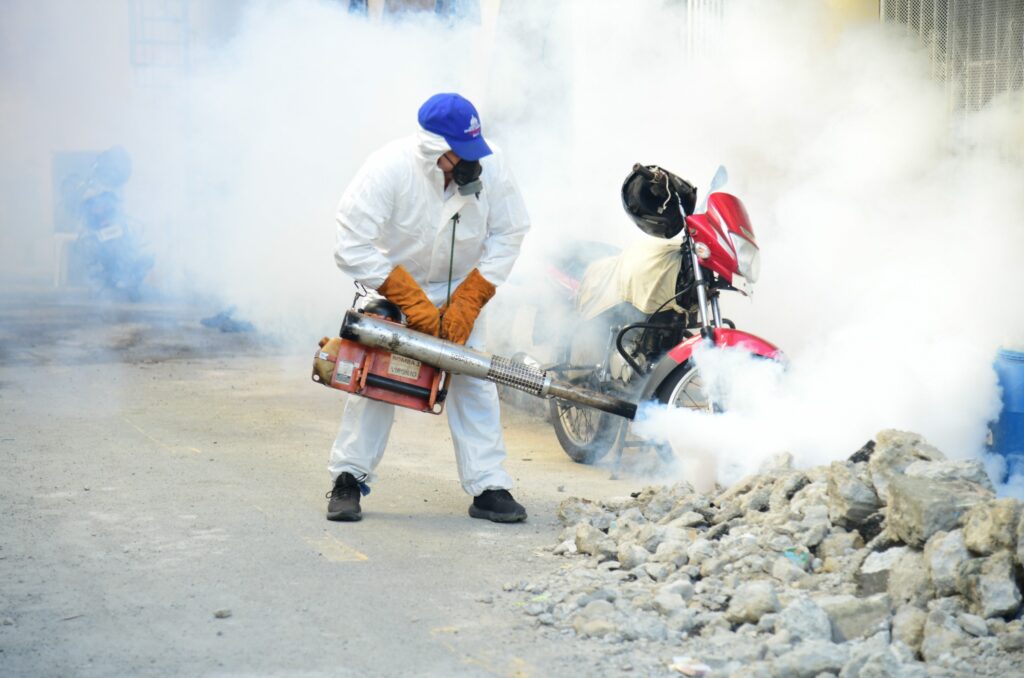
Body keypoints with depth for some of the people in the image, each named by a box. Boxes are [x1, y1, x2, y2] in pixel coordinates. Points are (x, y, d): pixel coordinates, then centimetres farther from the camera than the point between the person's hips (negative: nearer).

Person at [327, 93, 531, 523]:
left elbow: (507, 235, -14)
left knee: (474, 382, -4)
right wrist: (413, 304, -29)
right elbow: (353, 248, -30)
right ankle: (348, 480, 4)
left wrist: (465, 307, -18)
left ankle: (488, 488, -1)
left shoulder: (490, 163, -22)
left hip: (459, 289, 2)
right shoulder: (387, 169, -30)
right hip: (393, 285, -2)